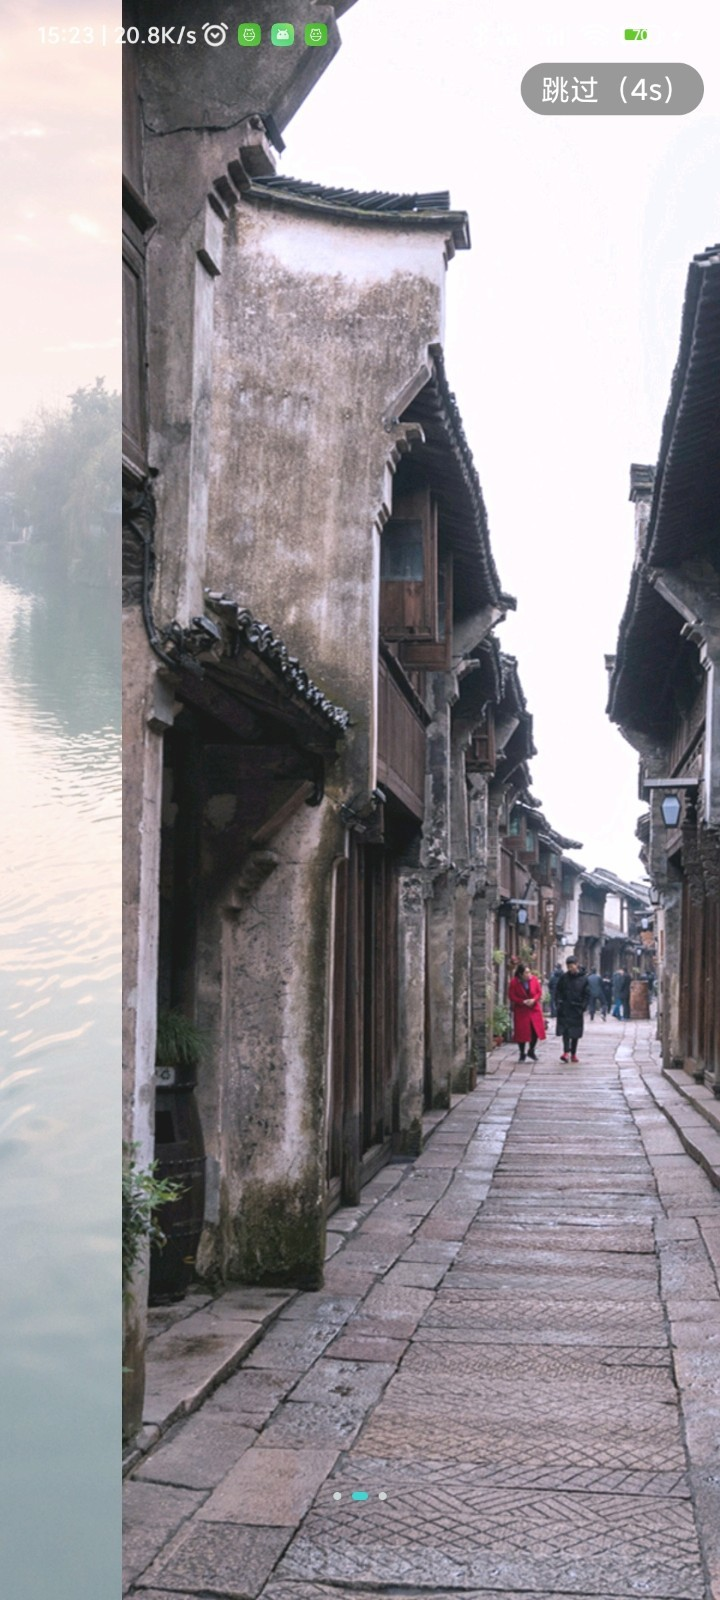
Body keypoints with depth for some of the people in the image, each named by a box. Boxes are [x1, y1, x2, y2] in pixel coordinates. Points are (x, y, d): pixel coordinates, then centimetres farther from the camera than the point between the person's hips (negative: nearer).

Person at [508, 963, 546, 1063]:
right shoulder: (514, 982, -10)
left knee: (536, 1031, -1)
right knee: (521, 1032, 0)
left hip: (534, 1009, 3)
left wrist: (533, 1000, -16)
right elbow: (511, 996, -8)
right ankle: (522, 1054, 14)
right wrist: (523, 1001, -18)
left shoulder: (534, 980, -2)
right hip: (520, 1010, -2)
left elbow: (539, 992, 3)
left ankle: (531, 1051, 21)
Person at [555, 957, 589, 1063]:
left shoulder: (583, 979, -1)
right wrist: (560, 1002, -3)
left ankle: (573, 1054, 15)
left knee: (575, 1033, 6)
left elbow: (586, 994, 3)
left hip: (576, 1009, 0)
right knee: (565, 1030, -13)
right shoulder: (564, 977, 2)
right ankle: (566, 1052, -19)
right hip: (565, 1008, 0)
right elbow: (558, 991, 9)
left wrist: (582, 1006, -6)